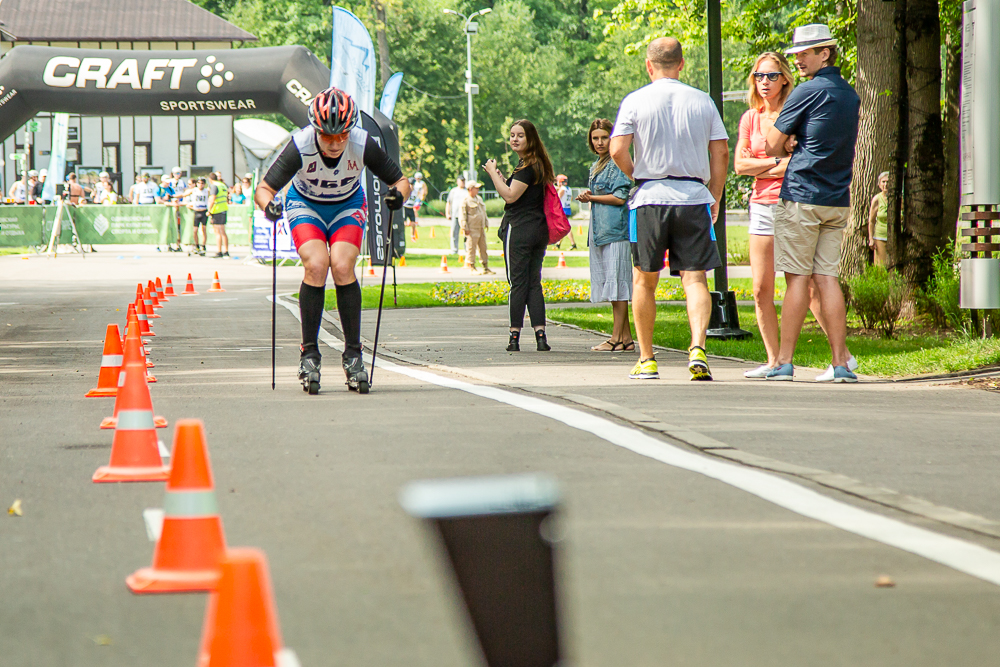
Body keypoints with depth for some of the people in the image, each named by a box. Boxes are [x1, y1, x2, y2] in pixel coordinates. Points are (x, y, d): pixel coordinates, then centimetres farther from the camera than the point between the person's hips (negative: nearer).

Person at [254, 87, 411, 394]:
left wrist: (399, 194, -40)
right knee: (316, 265, -24)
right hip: (305, 205, -1)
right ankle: (309, 353, -13)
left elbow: (400, 180, -18)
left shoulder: (363, 144, -28)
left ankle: (353, 353, -12)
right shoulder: (300, 146, -32)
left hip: (348, 206, 1)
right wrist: (268, 206, -50)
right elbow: (264, 188, -29)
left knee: (342, 266, -22)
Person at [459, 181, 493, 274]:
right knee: (471, 248, -6)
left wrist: (486, 224, 24)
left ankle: (485, 267, 15)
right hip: (472, 229, -8)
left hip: (481, 228, 8)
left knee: (483, 247, 9)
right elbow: (462, 215, -11)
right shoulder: (465, 201, -8)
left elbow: (483, 212, 28)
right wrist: (465, 228, -15)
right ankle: (472, 267, 0)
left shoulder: (479, 199, 18)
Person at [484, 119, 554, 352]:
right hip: (539, 230, 9)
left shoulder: (527, 166, -13)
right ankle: (540, 335, 1)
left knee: (517, 283, -4)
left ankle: (515, 336, -2)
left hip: (519, 230, -9)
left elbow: (510, 196, -19)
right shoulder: (537, 164, 16)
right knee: (534, 283, 8)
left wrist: (493, 173, -10)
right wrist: (501, 177, 15)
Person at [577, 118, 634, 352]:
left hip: (616, 230, -9)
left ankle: (617, 338, -10)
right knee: (612, 286, 8)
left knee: (616, 283, -9)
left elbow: (620, 197, -14)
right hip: (599, 231, 9)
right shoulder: (596, 166, 20)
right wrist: (588, 196, 4)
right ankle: (626, 338, 10)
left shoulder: (618, 164, -7)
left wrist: (591, 198, -6)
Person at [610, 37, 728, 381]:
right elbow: (721, 152, 4)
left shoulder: (635, 101, 0)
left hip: (651, 197, -1)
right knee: (695, 278, -1)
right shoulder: (703, 101, 7)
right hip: (694, 197, 1)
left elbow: (618, 150, -8)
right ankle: (698, 348, -22)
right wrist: (715, 197, 13)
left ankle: (646, 359, 14)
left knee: (644, 280, 11)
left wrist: (637, 177, 10)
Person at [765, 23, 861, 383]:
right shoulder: (850, 94, 14)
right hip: (838, 200, 6)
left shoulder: (808, 92, -10)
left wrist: (787, 146, 16)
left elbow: (772, 145, -5)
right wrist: (796, 143, 4)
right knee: (827, 278, 5)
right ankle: (841, 362, -1)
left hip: (802, 195, -6)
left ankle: (784, 361, -2)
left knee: (797, 278, -4)